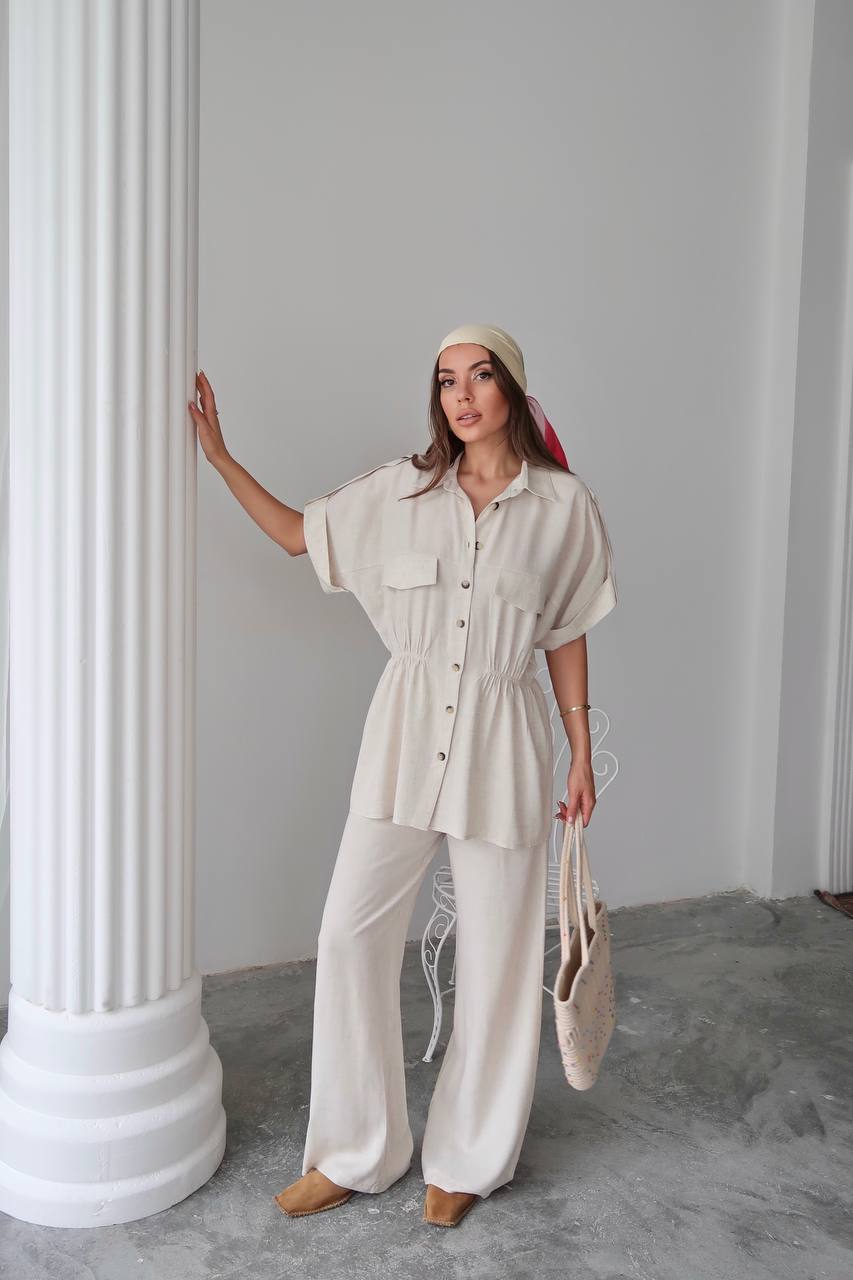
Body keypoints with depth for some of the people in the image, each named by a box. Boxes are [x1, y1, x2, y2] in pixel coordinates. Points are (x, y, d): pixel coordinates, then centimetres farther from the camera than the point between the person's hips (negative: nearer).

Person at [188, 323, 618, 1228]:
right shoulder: (400, 490, 2)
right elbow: (298, 534, 13)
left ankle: (466, 1161, 27)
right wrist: (219, 456, 8)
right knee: (351, 931, -1)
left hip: (502, 741, -2)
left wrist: (581, 752, 4)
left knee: (494, 952, 6)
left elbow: (566, 636, 4)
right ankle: (355, 1153, 18)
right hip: (406, 728, 2)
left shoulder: (562, 504, -2)